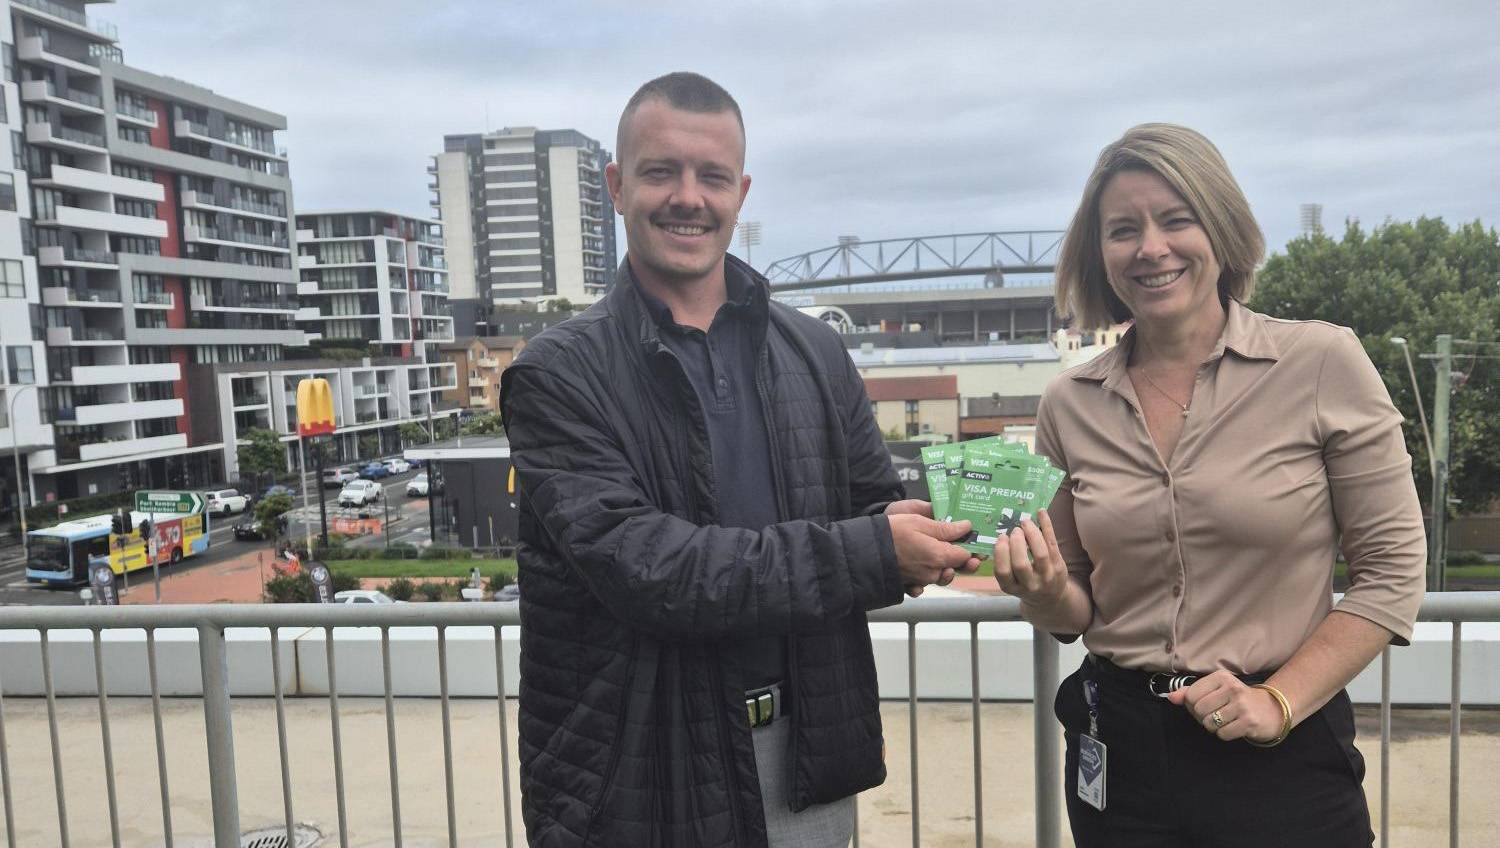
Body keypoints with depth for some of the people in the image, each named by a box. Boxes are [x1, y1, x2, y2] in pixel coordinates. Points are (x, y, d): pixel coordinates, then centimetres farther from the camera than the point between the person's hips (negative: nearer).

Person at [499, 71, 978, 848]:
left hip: (808, 759, 4)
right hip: (641, 782, -3)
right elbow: (642, 567, -20)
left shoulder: (817, 354, 3)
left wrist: (910, 537, -15)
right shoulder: (559, 376, -10)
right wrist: (871, 553, -21)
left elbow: (877, 510, 9)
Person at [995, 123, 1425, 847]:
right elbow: (1074, 612, 6)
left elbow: (1391, 569, -5)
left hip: (1286, 757, -2)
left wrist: (1278, 700, -13)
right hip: (1118, 753, 3)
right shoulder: (1070, 404, -2)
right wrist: (1042, 592, -15)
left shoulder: (1323, 361, -9)